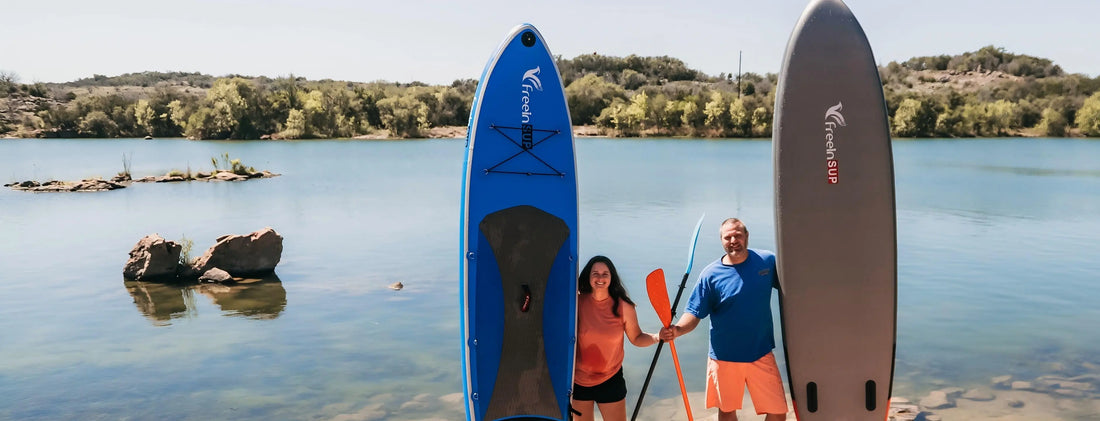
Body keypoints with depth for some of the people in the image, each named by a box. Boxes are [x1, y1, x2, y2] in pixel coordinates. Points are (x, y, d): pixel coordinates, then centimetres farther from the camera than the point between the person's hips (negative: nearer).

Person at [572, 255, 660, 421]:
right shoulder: (577, 302, -10)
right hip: (579, 381, 0)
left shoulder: (623, 306, -8)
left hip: (611, 381, 0)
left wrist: (657, 337, -16)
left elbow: (637, 338, -1)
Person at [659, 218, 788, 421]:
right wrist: (677, 329, -26)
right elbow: (695, 313, -7)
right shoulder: (710, 274, -7)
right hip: (724, 357, -1)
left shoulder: (767, 261, -1)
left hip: (761, 354, 1)